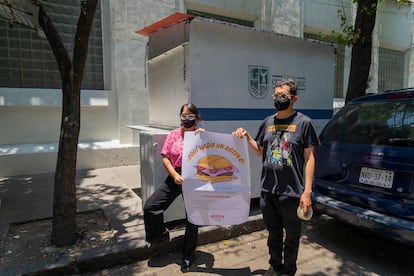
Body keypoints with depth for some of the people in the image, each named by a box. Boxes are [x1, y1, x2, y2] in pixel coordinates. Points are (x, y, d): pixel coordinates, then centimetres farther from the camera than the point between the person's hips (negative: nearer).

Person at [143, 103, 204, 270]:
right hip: (175, 178, 2)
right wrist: (174, 175, -14)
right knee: (150, 207, -7)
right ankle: (161, 235, 24)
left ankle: (187, 256, 33)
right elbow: (165, 157, 0)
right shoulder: (173, 135, 3)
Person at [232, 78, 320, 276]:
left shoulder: (303, 122, -6)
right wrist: (247, 138, 0)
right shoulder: (268, 122, 7)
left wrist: (307, 191, -12)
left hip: (292, 193, -4)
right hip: (267, 192, 4)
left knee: (292, 236, 14)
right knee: (273, 234, 21)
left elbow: (309, 158, -7)